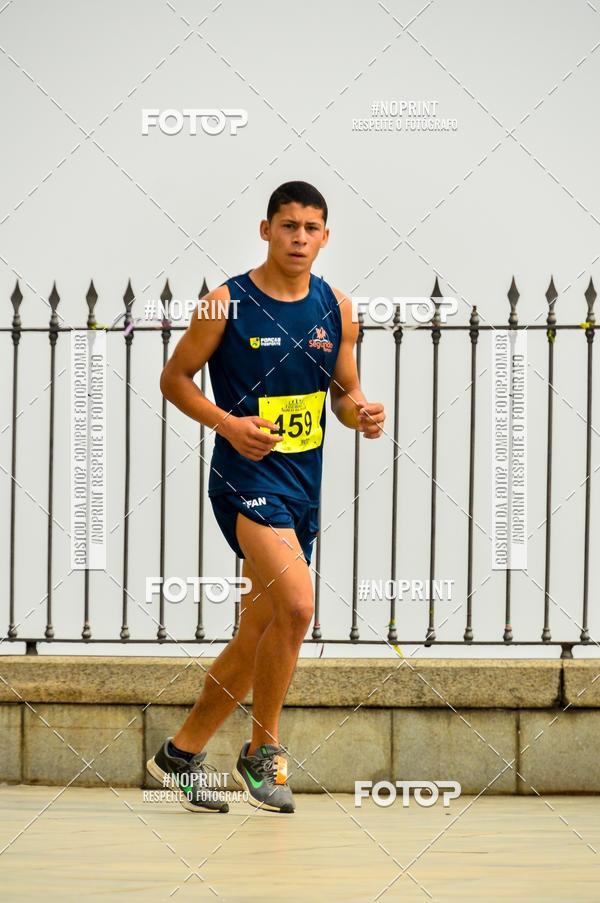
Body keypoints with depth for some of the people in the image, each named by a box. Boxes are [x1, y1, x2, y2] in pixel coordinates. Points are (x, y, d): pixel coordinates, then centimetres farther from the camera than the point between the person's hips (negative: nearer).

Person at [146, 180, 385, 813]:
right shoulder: (227, 304, -8)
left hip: (303, 485, 7)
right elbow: (174, 378, -1)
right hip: (247, 476, -6)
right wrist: (227, 423, -17)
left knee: (259, 633, 11)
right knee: (296, 605, -24)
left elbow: (344, 392, 16)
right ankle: (262, 753, -8)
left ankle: (182, 752, 26)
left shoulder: (336, 309, 6)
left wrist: (362, 415, -7)